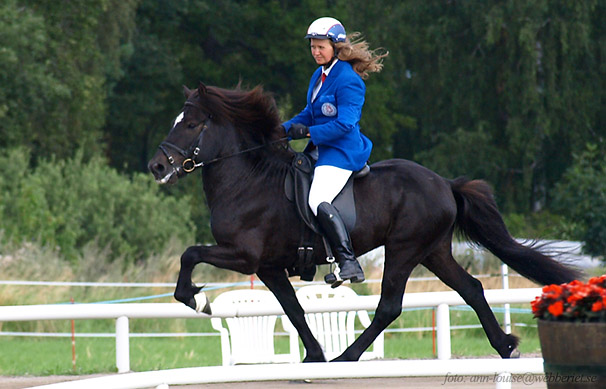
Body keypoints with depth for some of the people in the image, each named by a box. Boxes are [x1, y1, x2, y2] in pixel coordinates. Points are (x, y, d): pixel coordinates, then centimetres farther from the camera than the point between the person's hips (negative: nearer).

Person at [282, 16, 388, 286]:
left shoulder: (348, 80, -16)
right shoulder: (319, 76, 13)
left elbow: (344, 124, -22)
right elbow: (310, 113, 21)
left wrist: (309, 132, -24)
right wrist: (285, 129, 7)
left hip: (343, 151, -11)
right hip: (323, 149, 11)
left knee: (318, 201, -28)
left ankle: (349, 263, -32)